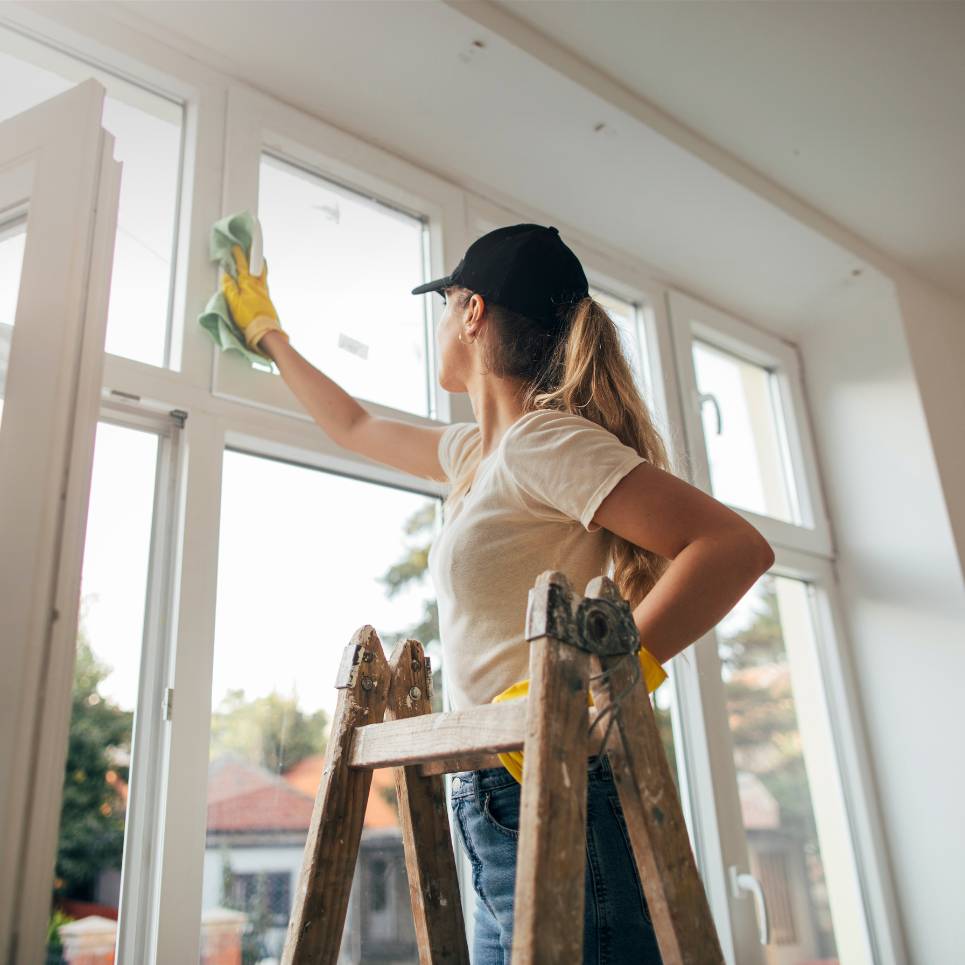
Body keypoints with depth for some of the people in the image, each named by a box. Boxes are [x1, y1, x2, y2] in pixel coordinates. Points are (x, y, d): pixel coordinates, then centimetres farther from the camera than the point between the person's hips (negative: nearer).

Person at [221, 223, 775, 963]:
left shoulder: (542, 440, -12)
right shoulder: (476, 452, 16)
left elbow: (737, 546, -21)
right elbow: (353, 427, 34)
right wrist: (267, 335, 44)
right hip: (503, 811, 9)